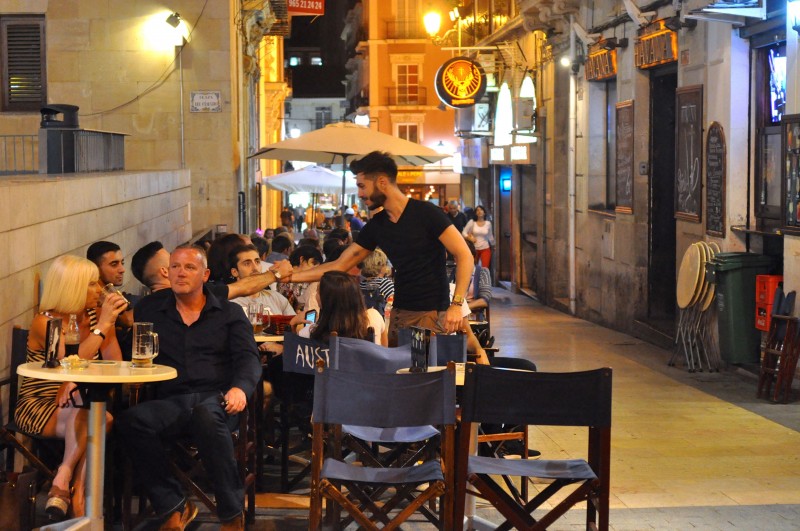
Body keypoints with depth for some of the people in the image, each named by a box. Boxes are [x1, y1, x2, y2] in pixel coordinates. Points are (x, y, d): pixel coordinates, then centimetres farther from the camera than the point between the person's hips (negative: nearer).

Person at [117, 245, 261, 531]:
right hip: (169, 403, 2)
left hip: (216, 398, -2)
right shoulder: (150, 309, 22)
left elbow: (248, 358, 5)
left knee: (206, 415, -40)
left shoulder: (229, 312, 17)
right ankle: (173, 507, -20)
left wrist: (241, 388, -15)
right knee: (131, 420, -31)